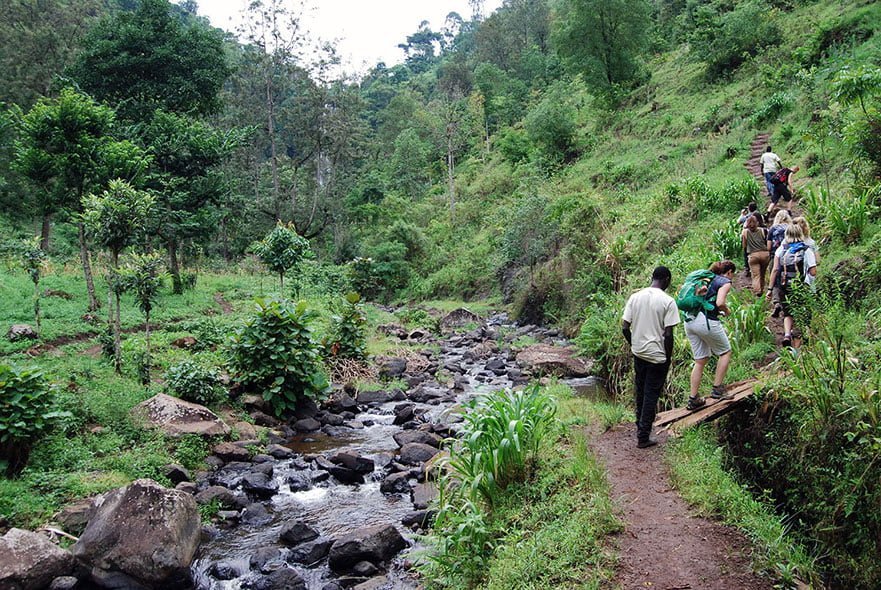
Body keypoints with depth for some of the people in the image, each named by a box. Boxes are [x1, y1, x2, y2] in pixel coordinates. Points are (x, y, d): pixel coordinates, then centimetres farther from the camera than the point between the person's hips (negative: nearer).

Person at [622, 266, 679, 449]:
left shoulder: (635, 297, 0)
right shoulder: (667, 301, -14)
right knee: (651, 396, 4)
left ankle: (640, 426, 36)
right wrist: (668, 358, -4)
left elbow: (625, 327, 0)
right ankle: (643, 437, 10)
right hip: (657, 356, -5)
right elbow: (668, 334, -15)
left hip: (638, 353, 5)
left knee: (641, 392, 21)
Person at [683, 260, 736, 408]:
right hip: (707, 322, -7)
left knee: (700, 360, 14)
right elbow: (720, 303, -15)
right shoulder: (725, 282, 1)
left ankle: (693, 399, 13)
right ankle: (717, 389, 12)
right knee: (725, 352, 16)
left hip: (690, 322, 7)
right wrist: (727, 311, 6)